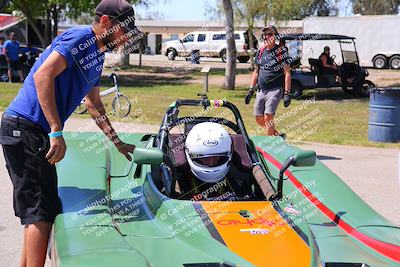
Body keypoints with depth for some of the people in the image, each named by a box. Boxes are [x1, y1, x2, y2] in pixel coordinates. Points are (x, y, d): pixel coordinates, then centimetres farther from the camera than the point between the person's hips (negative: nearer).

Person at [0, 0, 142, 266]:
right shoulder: (80, 37, -12)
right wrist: (57, 132, -26)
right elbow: (42, 75, -25)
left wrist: (118, 143, 33)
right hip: (25, 127, -10)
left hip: (37, 133, 10)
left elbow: (94, 104, 30)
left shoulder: (97, 55, 18)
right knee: (42, 211, -10)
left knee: (37, 210, 15)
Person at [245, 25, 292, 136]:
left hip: (275, 90, -6)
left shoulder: (281, 51, -5)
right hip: (261, 91, 6)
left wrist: (287, 93, -14)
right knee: (259, 119, 6)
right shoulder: (260, 52, 11)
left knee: (268, 118, -16)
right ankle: (277, 135, 26)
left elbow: (287, 73, -8)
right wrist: (251, 90, 15)